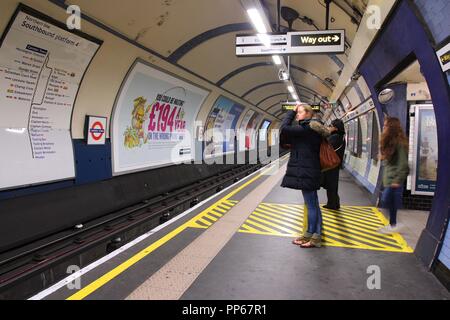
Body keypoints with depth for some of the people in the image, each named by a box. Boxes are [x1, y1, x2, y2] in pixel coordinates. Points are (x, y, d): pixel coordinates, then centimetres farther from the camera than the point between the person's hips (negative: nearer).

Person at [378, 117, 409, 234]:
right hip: (389, 176, 9)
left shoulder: (399, 142, -17)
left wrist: (398, 180, -20)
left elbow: (403, 163, -19)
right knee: (389, 202, 11)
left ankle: (393, 226, 7)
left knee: (388, 201, -5)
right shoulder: (389, 141, 12)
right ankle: (393, 224, 19)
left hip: (394, 177, -9)